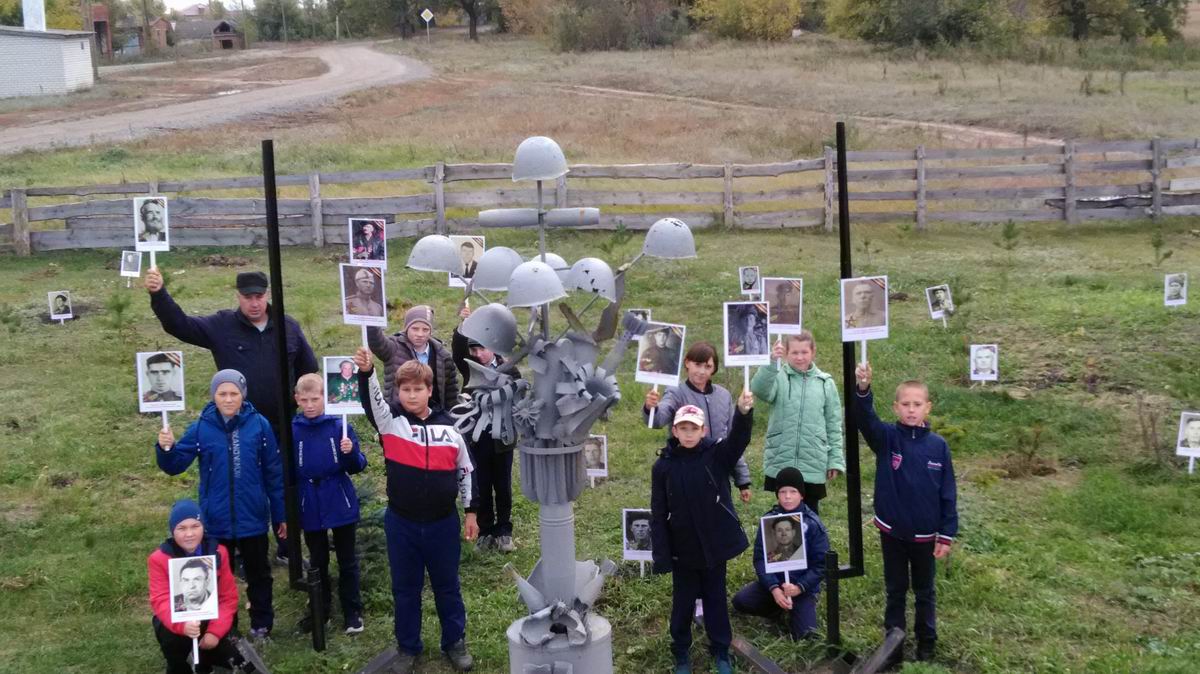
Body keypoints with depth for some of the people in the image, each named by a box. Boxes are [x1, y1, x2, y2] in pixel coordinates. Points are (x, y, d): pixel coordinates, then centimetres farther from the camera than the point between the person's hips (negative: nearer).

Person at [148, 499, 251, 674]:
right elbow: (161, 600, -25)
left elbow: (228, 596, -7)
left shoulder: (218, 552, -8)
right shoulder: (159, 559, -15)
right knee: (171, 638, -33)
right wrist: (182, 625, -46)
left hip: (210, 617, 2)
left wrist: (216, 631, -23)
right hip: (177, 621, -2)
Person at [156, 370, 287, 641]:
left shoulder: (259, 425, -7)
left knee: (258, 573, 14)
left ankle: (261, 624, 29)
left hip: (253, 517, 0)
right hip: (217, 520, 1)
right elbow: (175, 466, -5)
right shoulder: (201, 428, -6)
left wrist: (281, 514, 1)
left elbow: (273, 473, -2)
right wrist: (166, 448, -27)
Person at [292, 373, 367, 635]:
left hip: (341, 505, -1)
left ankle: (352, 612, 23)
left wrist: (351, 452, -27)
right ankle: (320, 610, 31)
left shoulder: (339, 426, -9)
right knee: (317, 562, 16)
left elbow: (357, 467, -6)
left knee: (347, 561, 11)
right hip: (310, 508, 1)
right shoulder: (291, 430, -6)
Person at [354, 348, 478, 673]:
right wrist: (366, 371, -46)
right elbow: (371, 399, -26)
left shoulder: (448, 427, 0)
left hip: (443, 523, 1)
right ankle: (407, 647, 28)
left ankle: (455, 643, 29)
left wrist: (471, 512, 9)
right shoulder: (391, 422, -5)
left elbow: (464, 470, 8)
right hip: (401, 523, 0)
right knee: (405, 588, 12)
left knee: (447, 586, 13)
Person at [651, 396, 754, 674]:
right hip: (682, 549, 0)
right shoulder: (663, 466, -8)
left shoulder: (716, 455, -8)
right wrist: (661, 556, -9)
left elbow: (739, 439, -29)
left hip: (714, 544, 0)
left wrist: (743, 412, -50)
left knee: (716, 599, 14)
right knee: (683, 602, 14)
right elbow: (658, 515, -5)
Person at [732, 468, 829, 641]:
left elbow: (821, 564, -8)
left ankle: (795, 611, 12)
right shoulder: (768, 520, -5)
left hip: (803, 586, -3)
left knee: (804, 633, -22)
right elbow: (760, 558, -6)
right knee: (740, 601, -20)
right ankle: (778, 607, 7)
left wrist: (799, 587, -21)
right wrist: (774, 588, -20)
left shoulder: (813, 524, -10)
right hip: (774, 581, 3)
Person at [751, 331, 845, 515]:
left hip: (814, 466, 1)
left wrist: (835, 461, 2)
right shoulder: (779, 377, -2)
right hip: (781, 464, -1)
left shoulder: (825, 383, 4)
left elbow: (834, 426, 7)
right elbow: (759, 389, -26)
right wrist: (771, 363, -42)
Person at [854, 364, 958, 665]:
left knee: (924, 592, 16)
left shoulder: (938, 446, -6)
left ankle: (927, 643, 31)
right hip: (891, 531, 0)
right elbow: (866, 420, -30)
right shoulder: (886, 438, -8)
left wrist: (947, 536, -4)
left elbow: (948, 494, -2)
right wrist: (863, 389, -49)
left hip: (925, 535, 0)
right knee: (895, 590, 14)